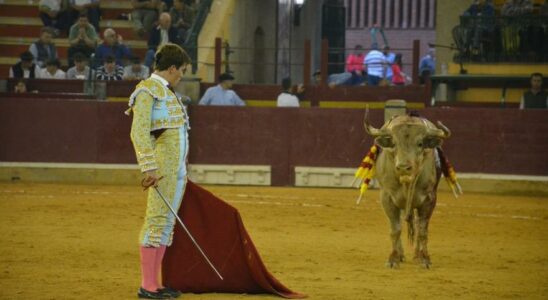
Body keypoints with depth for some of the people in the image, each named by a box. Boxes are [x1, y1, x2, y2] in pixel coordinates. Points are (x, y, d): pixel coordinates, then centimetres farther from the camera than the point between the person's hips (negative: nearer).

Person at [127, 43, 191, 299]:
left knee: (167, 222, 10)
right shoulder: (147, 91, -9)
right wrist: (149, 168, -22)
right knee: (157, 219, -8)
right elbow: (139, 133, -16)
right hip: (163, 166, -9)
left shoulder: (166, 92, 19)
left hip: (178, 167, 9)